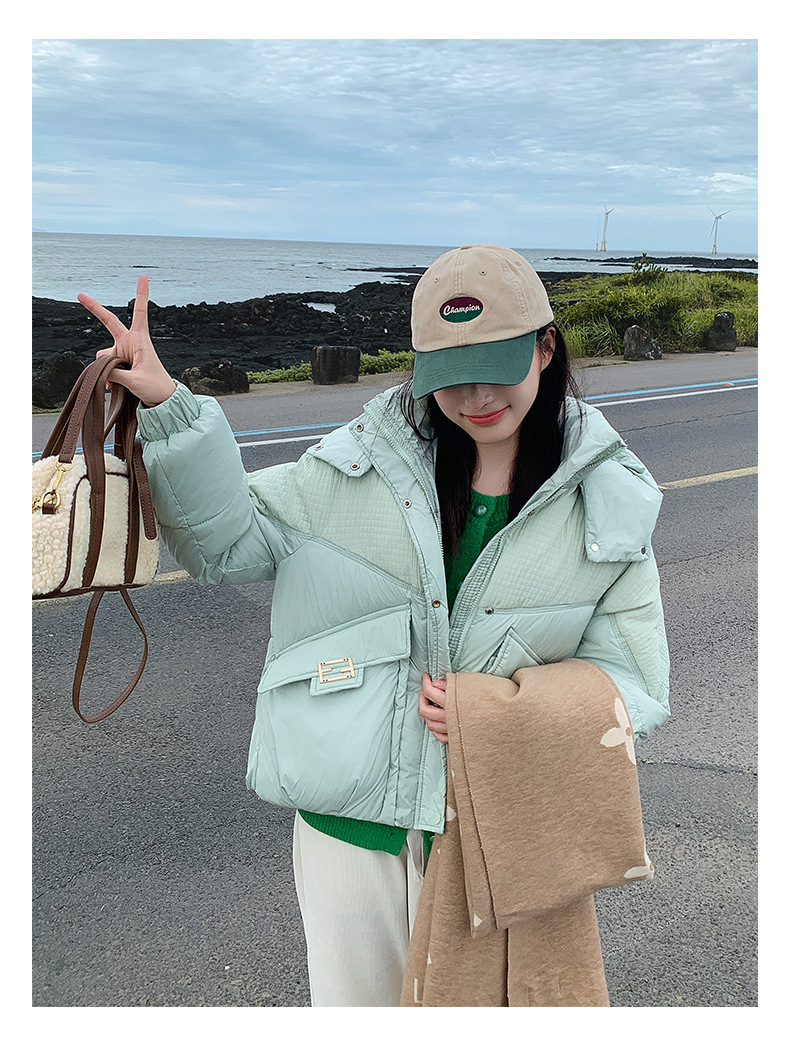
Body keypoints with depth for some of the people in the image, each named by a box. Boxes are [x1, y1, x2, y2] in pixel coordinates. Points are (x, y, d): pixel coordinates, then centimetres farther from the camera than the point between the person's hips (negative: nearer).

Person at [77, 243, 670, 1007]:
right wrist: (168, 409, -13)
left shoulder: (606, 504, -5)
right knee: (351, 995, 21)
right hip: (346, 813, 1)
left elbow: (630, 683, -2)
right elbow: (229, 538, 0)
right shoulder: (362, 465, -4)